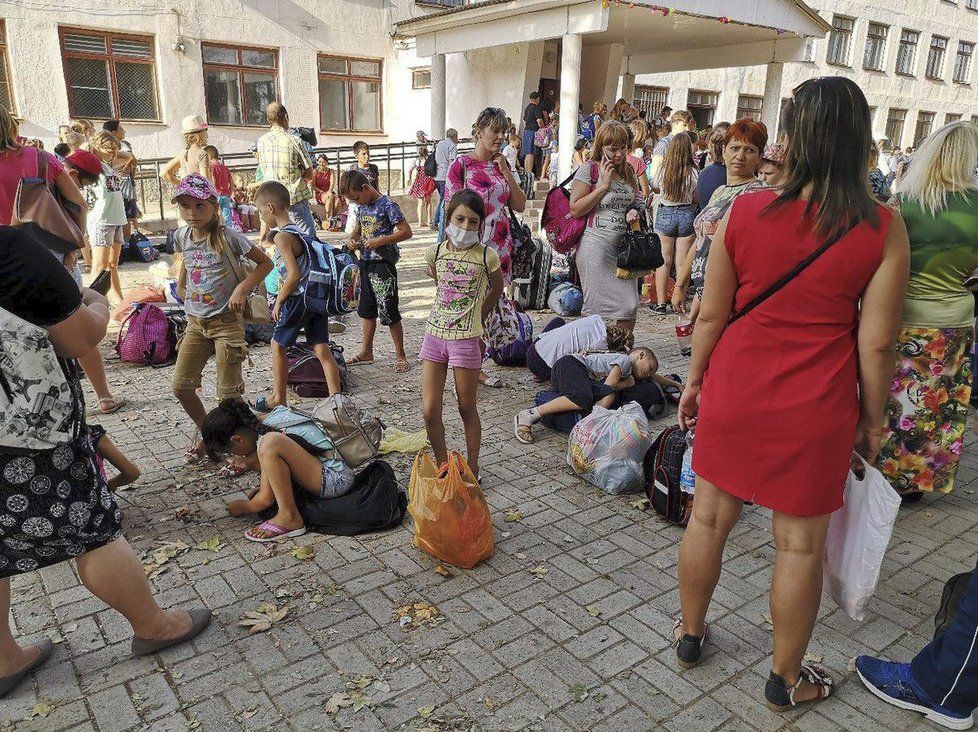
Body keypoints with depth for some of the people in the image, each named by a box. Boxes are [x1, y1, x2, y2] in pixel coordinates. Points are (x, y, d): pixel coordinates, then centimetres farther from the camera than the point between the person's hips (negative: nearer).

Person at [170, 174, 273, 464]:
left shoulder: (227, 236, -13)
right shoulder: (182, 236, 4)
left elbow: (265, 262, -9)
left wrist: (242, 288, -18)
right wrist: (182, 285, 18)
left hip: (226, 320, -6)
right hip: (196, 321, 6)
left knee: (228, 394, -3)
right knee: (181, 386, 5)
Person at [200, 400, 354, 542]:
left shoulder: (266, 440, -17)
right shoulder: (264, 420, 5)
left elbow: (266, 500, -10)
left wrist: (242, 507, 9)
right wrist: (266, 488, 19)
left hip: (335, 480, -9)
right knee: (252, 460, 10)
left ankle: (289, 518, -21)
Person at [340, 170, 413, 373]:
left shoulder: (387, 205, -13)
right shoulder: (361, 207, 10)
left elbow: (407, 232, -16)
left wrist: (380, 241, -22)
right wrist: (354, 239, 3)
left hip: (383, 265, -8)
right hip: (365, 263, 8)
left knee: (389, 312, -4)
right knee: (367, 310, 15)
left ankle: (401, 356, 5)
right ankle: (366, 352, 27)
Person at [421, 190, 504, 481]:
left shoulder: (486, 256, -6)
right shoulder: (435, 252, 2)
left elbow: (497, 289, 13)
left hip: (466, 340, -3)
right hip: (434, 336, 3)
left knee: (467, 409, 8)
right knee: (430, 411, 0)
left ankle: (472, 468, 24)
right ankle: (443, 466, 19)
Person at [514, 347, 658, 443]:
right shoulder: (625, 359, 1)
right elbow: (609, 385, -10)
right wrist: (628, 383, 6)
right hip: (571, 363, -9)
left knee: (608, 397, -14)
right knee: (582, 399, -35)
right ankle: (527, 416, -34)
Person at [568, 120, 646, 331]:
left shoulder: (629, 171, 15)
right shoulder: (589, 169, -3)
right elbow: (575, 209, -11)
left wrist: (634, 212, 6)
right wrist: (604, 185, -14)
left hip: (623, 247, 6)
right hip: (596, 247, -5)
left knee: (629, 306, 1)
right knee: (599, 308, -3)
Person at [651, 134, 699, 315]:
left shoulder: (663, 170, -8)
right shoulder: (694, 173, -8)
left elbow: (654, 185, 12)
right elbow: (697, 199, 2)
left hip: (665, 214, 0)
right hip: (686, 214, 0)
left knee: (664, 261, 7)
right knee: (682, 262, 7)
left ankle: (661, 302, 7)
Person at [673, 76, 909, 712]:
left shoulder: (745, 212, -8)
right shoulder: (883, 230, -10)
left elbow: (711, 314, -3)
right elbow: (876, 343, -8)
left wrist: (695, 382, 11)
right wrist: (871, 420, 7)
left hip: (734, 392, 2)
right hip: (815, 410, -1)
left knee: (710, 517, 17)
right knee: (800, 543, 14)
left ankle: (690, 635, 38)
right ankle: (786, 678, 33)